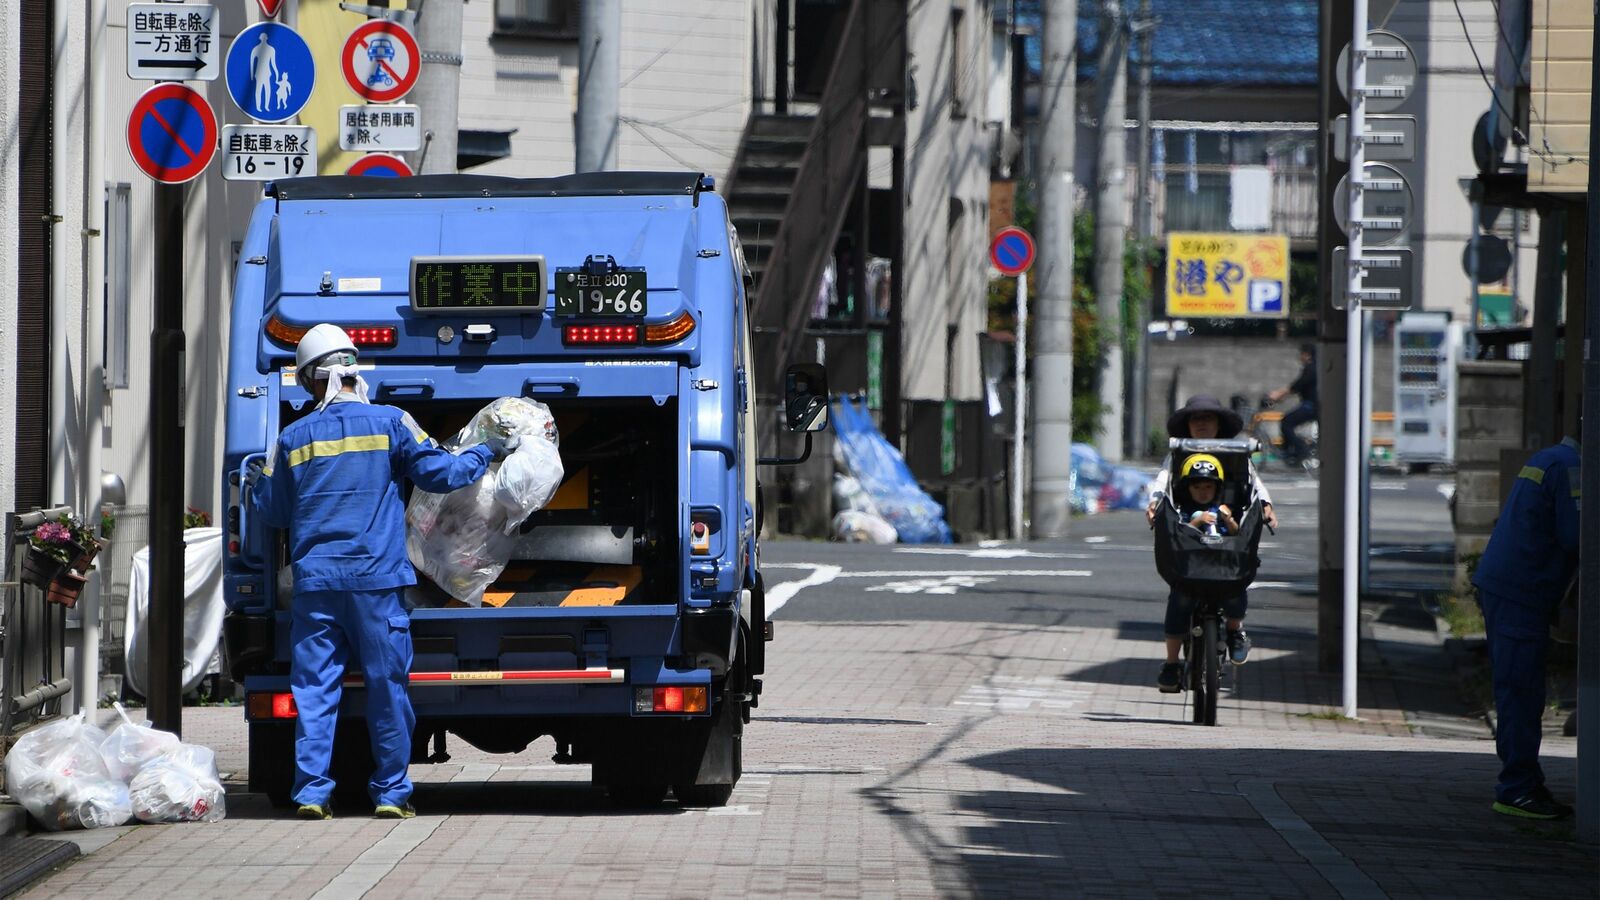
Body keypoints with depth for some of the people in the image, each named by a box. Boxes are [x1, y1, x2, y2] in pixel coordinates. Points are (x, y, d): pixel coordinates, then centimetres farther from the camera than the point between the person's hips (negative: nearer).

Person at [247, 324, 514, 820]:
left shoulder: (293, 438, 6)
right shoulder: (390, 423, -1)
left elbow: (274, 512, 13)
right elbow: (440, 472, 2)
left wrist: (256, 485, 34)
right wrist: (486, 453, 19)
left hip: (314, 579, 2)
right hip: (376, 577, -2)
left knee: (313, 686, 3)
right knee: (387, 685, 5)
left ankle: (311, 791, -3)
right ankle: (391, 792, 6)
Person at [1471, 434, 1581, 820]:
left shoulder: (1546, 459, 19)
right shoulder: (1568, 467, -12)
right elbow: (1575, 536, -17)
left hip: (1498, 585, 10)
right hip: (1520, 592, -10)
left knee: (1519, 692, 13)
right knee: (1521, 691, -8)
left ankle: (1526, 784, 17)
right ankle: (1517, 789, -7)